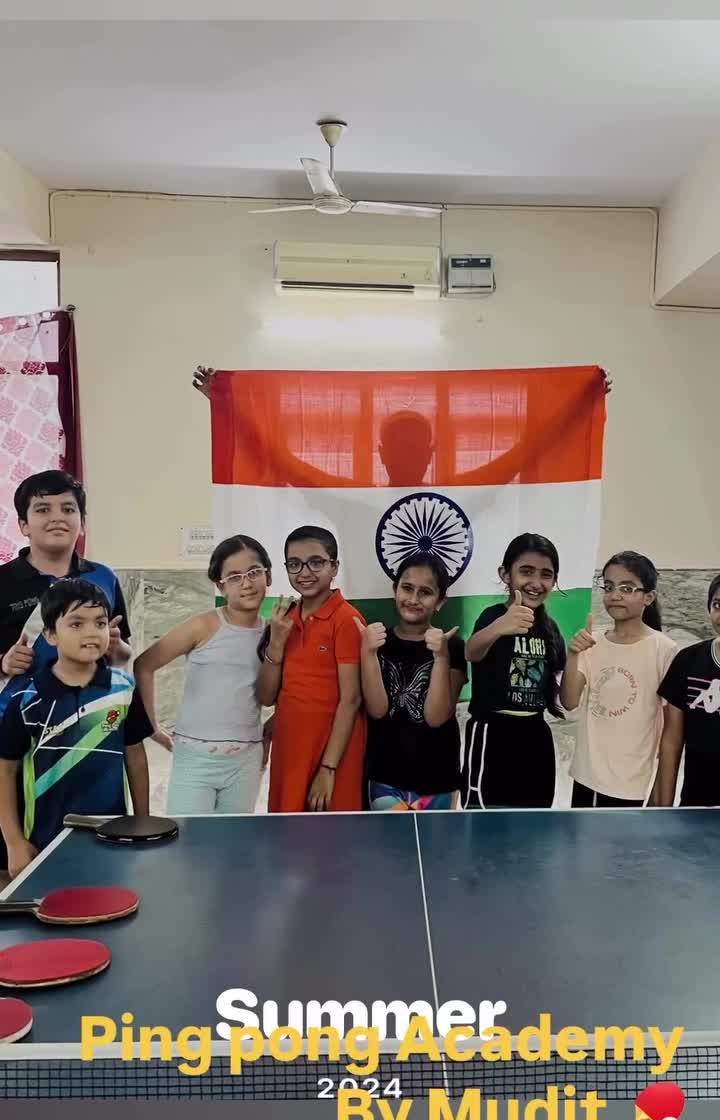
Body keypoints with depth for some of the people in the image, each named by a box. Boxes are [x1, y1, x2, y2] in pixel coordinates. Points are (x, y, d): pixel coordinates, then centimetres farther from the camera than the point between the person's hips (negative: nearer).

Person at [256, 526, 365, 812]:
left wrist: (328, 768, -15)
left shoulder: (347, 619, -12)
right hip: (287, 752, 6)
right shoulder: (284, 619, 7)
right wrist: (277, 642, -8)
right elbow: (266, 697, 6)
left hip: (331, 755, -6)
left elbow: (350, 699, -13)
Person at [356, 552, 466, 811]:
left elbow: (435, 717, -13)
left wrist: (441, 656, -23)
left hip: (436, 779, 0)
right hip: (385, 777, 1)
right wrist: (368, 652, -21)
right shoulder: (377, 641, 0)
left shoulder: (452, 646, -5)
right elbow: (377, 710, -10)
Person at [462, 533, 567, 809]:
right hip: (492, 736, -7)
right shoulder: (494, 616, -14)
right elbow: (472, 652, -38)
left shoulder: (549, 627, 7)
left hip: (535, 737, 7)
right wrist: (497, 629, -58)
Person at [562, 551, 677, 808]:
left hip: (628, 780, -4)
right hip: (586, 772, 5)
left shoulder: (663, 649, -13)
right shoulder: (592, 643, -1)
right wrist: (573, 655, -22)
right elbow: (570, 702, -7)